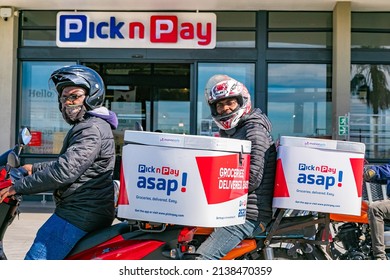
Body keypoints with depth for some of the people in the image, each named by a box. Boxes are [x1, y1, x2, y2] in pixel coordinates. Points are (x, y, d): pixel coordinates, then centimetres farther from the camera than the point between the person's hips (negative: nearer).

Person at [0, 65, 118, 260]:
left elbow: (64, 172, -25)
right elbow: (67, 162, 30)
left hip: (79, 213, -11)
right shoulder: (88, 126, 19)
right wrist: (34, 168, 24)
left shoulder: (92, 129, -16)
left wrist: (17, 187, -19)